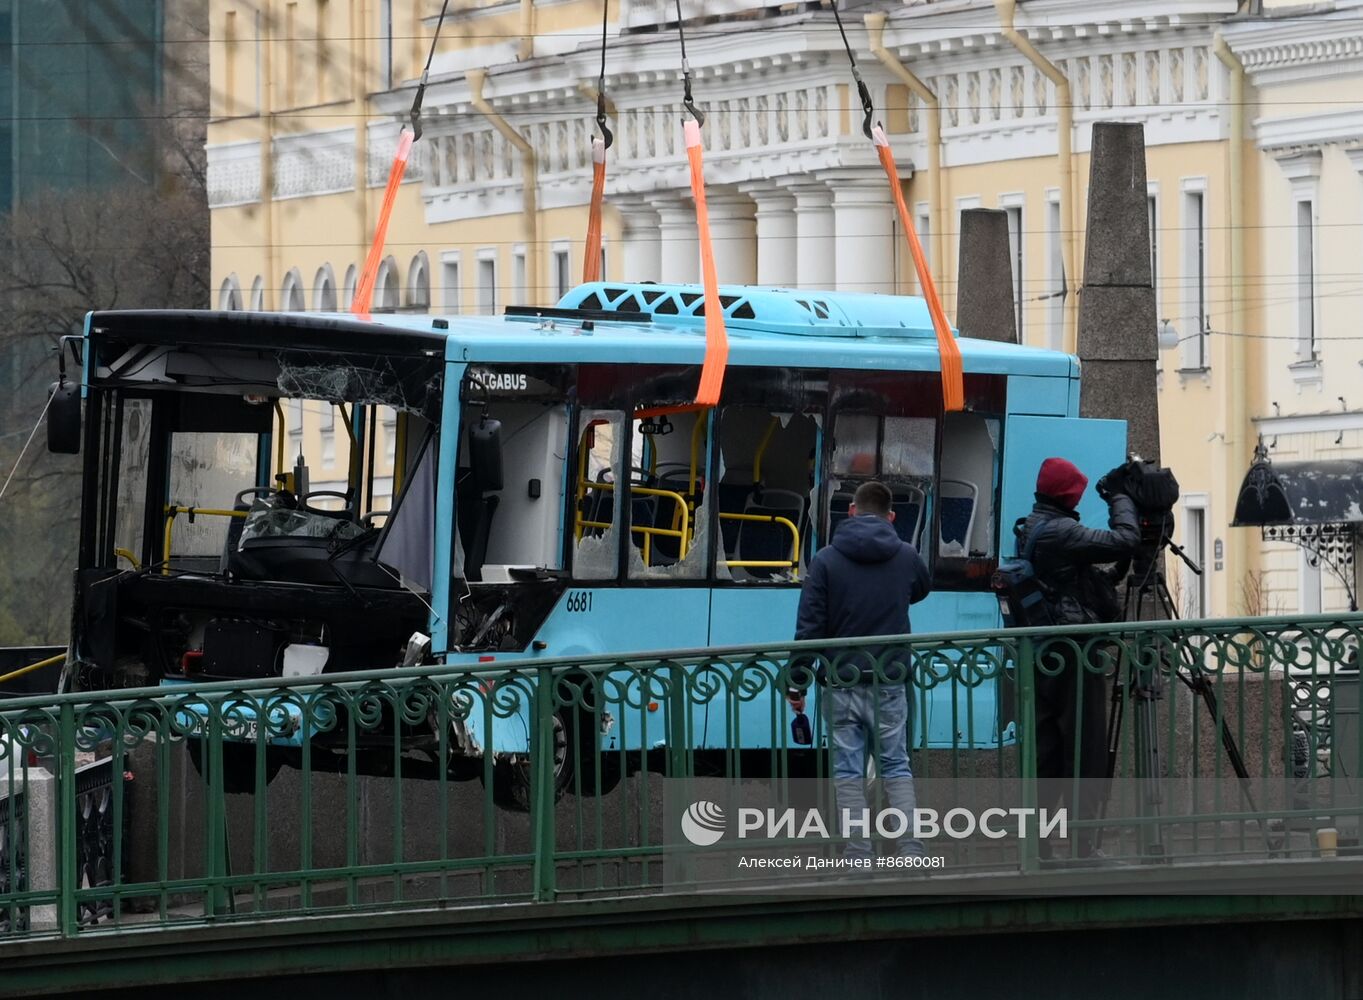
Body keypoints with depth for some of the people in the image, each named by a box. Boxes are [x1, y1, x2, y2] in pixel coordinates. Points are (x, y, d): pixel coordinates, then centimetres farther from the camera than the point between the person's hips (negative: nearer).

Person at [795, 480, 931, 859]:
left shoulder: (826, 560, -5)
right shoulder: (906, 557, 2)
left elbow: (809, 627, -7)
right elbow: (922, 589, 26)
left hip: (842, 682, -2)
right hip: (890, 683, 2)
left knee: (848, 771, 4)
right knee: (896, 767, 11)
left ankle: (859, 859, 0)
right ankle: (911, 852, 3)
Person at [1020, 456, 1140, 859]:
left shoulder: (1030, 531, 15)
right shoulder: (1059, 533, -15)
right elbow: (1125, 540, -19)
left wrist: (1114, 572, 15)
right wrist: (1118, 496, -6)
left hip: (1042, 655, 9)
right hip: (1073, 655, -9)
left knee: (1046, 750, 10)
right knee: (1085, 750, -6)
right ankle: (1081, 844, -8)